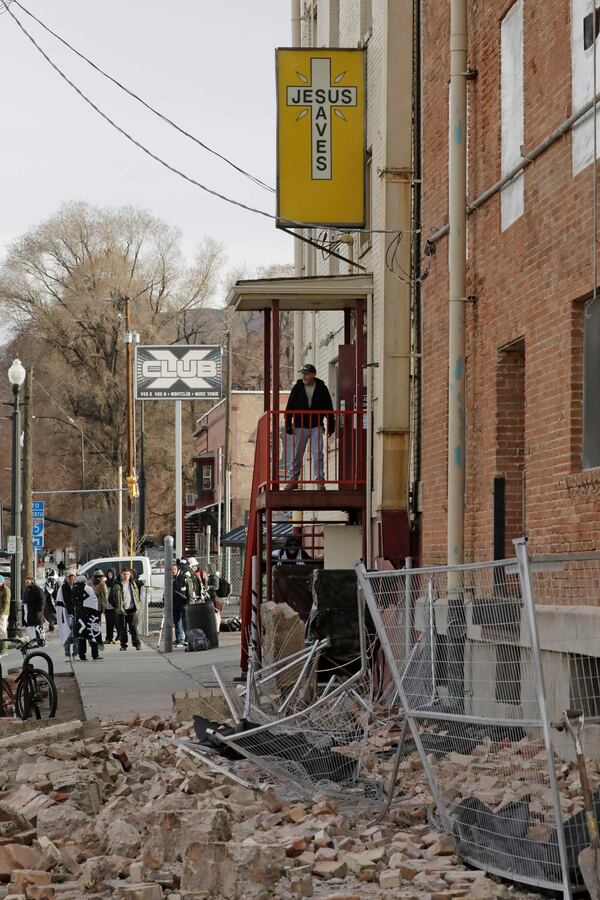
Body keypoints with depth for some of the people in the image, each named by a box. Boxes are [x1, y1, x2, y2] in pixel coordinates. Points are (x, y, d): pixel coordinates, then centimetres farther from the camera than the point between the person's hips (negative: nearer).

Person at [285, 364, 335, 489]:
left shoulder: (322, 388, 3)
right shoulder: (297, 388, 3)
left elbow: (329, 408, 8)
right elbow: (290, 407, 6)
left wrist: (331, 425, 6)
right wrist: (288, 425, 0)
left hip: (316, 427, -1)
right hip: (300, 427, 1)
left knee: (317, 454, -6)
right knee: (295, 454, 3)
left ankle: (319, 479, -3)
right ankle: (292, 479, 11)